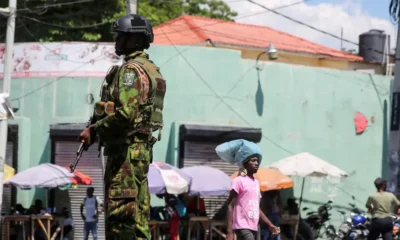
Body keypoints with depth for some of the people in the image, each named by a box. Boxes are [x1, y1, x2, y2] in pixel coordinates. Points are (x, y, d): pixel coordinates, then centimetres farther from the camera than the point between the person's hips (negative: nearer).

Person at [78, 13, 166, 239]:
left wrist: (95, 130, -12)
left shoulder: (131, 69, -13)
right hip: (142, 147, 10)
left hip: (127, 148, -10)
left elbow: (125, 112, -24)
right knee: (138, 210, 12)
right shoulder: (151, 69, 18)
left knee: (121, 210, -10)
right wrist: (98, 127, 17)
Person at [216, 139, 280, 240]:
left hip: (253, 228, 9)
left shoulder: (256, 182, 17)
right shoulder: (239, 181, -8)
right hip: (243, 227, -9)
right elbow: (230, 206, -12)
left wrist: (270, 224, 19)